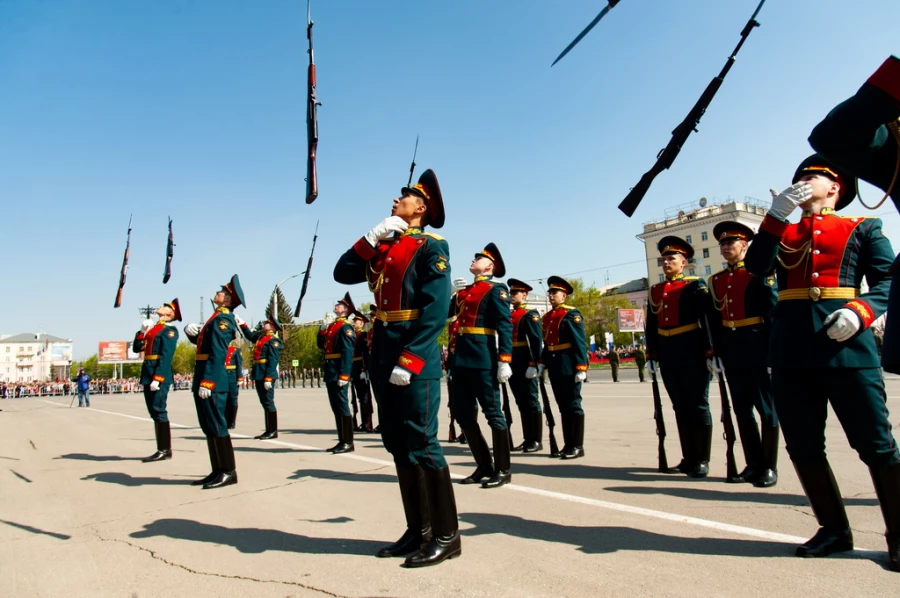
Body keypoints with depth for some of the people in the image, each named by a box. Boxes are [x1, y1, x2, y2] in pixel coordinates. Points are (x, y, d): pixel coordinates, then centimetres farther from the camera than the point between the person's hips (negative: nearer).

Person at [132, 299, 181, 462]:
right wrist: (142, 331, 3)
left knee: (159, 411, -7)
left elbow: (166, 356, -15)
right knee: (154, 412, 10)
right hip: (148, 375, 9)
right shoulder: (153, 328, 20)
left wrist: (157, 378, -22)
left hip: (159, 375, -9)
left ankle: (164, 450, -1)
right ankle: (163, 449, 16)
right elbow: (137, 348, 16)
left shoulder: (170, 330, -6)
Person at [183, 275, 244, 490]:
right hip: (204, 378, 10)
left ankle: (228, 472, 2)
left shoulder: (222, 318, -12)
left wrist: (207, 381, -24)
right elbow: (203, 342, 22)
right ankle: (218, 471, 19)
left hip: (212, 379, -10)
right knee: (209, 425, 12)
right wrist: (192, 332, 3)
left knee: (216, 425, -5)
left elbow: (217, 354, -20)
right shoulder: (219, 317, 18)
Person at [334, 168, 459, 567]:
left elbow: (435, 312, -14)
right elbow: (342, 274, 10)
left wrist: (409, 361, -21)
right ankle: (418, 530, 23)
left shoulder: (432, 247, -4)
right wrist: (372, 237, 0)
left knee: (422, 445, -4)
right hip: (382, 356, 8)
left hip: (415, 359, -8)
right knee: (398, 445, 11)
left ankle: (446, 536, 9)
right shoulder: (384, 247, 18)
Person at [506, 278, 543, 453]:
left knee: (532, 401, -1)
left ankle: (537, 441, 6)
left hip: (526, 364, -7)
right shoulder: (509, 316, 16)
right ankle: (528, 439, 19)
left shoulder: (530, 314, -5)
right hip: (513, 365, 7)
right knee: (521, 403, 11)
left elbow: (537, 340, -14)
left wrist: (534, 363, -21)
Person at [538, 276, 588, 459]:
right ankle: (568, 445, 18)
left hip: (569, 367, -7)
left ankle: (577, 446, 6)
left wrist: (581, 368, -18)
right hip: (554, 368, 7)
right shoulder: (547, 317, 15)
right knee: (563, 407, 11)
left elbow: (580, 343, -12)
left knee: (573, 405, -1)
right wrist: (542, 364, 10)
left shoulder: (572, 314, -7)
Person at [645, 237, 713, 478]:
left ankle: (702, 460, 10)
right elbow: (651, 326, 13)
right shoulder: (655, 291, 13)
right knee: (680, 408, 10)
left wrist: (711, 351, -14)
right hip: (668, 358, 5)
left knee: (698, 407, 2)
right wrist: (652, 354, 9)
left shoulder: (696, 286, -2)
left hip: (692, 355, -5)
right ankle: (688, 458, 19)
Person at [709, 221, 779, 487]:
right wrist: (716, 353, 8)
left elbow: (774, 313, -9)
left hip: (758, 350, -6)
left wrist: (773, 351, -15)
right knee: (742, 410, 10)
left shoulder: (759, 273, -4)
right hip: (731, 352, 6)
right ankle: (753, 464, 21)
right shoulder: (715, 281, 12)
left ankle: (769, 467, 13)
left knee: (767, 408, 3)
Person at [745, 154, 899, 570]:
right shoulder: (782, 232, 19)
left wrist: (859, 313, -17)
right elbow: (757, 267, 0)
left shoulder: (862, 228, 12)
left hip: (845, 345, -3)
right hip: (791, 349, 3)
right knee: (803, 446, 6)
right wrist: (776, 214, -7)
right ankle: (834, 529, 21)